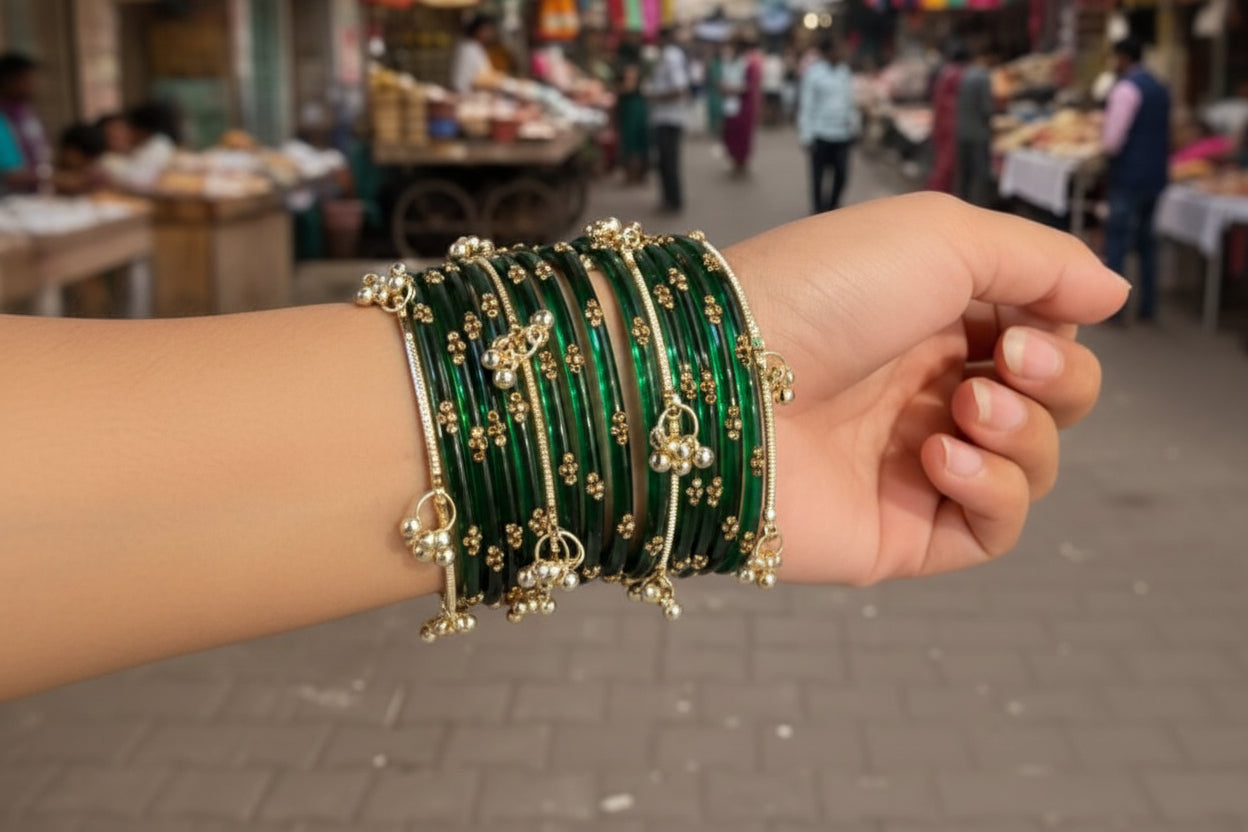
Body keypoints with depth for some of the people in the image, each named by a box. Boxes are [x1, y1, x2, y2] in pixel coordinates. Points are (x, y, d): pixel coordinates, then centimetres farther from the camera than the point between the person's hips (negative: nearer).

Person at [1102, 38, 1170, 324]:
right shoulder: (1160, 88, 14)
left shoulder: (1126, 88, -14)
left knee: (1117, 242, -5)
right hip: (1156, 174, 8)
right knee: (1146, 242, 15)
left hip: (1128, 176, -8)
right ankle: (1148, 306, 17)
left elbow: (1112, 141, -20)